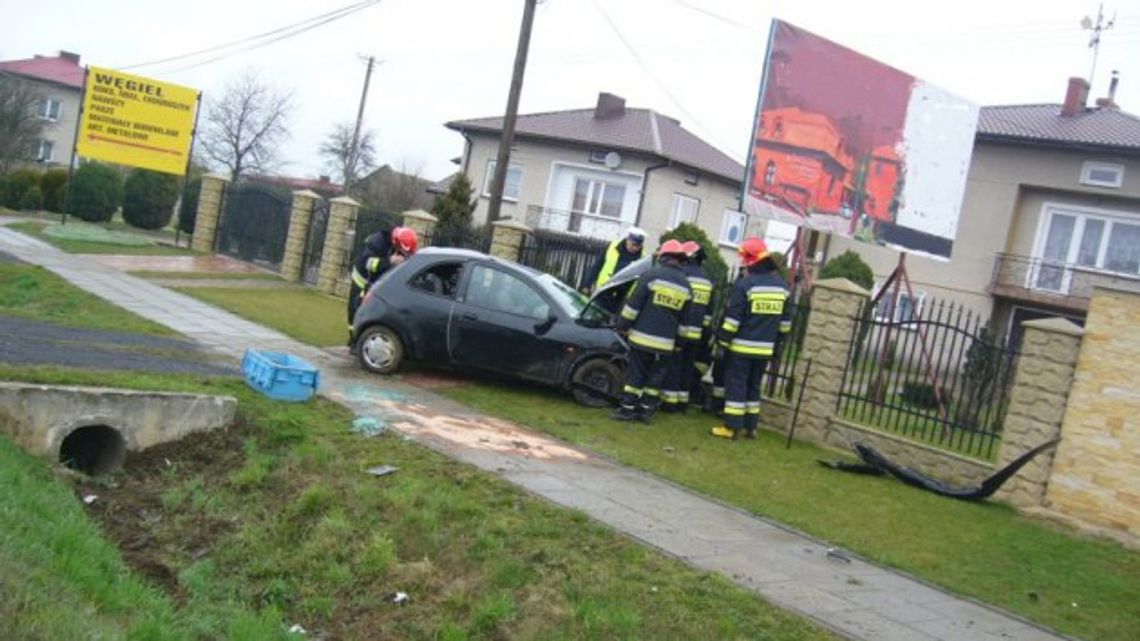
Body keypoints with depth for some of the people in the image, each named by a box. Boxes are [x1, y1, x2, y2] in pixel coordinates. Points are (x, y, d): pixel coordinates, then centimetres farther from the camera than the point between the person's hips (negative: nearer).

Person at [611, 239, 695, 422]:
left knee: (636, 373, 2)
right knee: (655, 376, 11)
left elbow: (633, 305, -8)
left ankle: (627, 409, 5)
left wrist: (623, 326, 1)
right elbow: (684, 320, 13)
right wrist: (679, 340, 21)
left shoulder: (651, 275, -6)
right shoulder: (685, 285, 8)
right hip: (665, 343, 3)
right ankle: (646, 410, 14)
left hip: (642, 337, -3)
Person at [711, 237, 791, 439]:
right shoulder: (782, 286, 8)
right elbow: (785, 321, 13)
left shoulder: (745, 283, -13)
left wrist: (723, 340, -6)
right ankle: (750, 426, 19)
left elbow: (732, 318, -13)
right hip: (765, 348, 6)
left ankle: (732, 427, 0)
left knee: (736, 384, 0)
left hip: (742, 346, -6)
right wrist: (775, 341, 20)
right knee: (754, 385, 15)